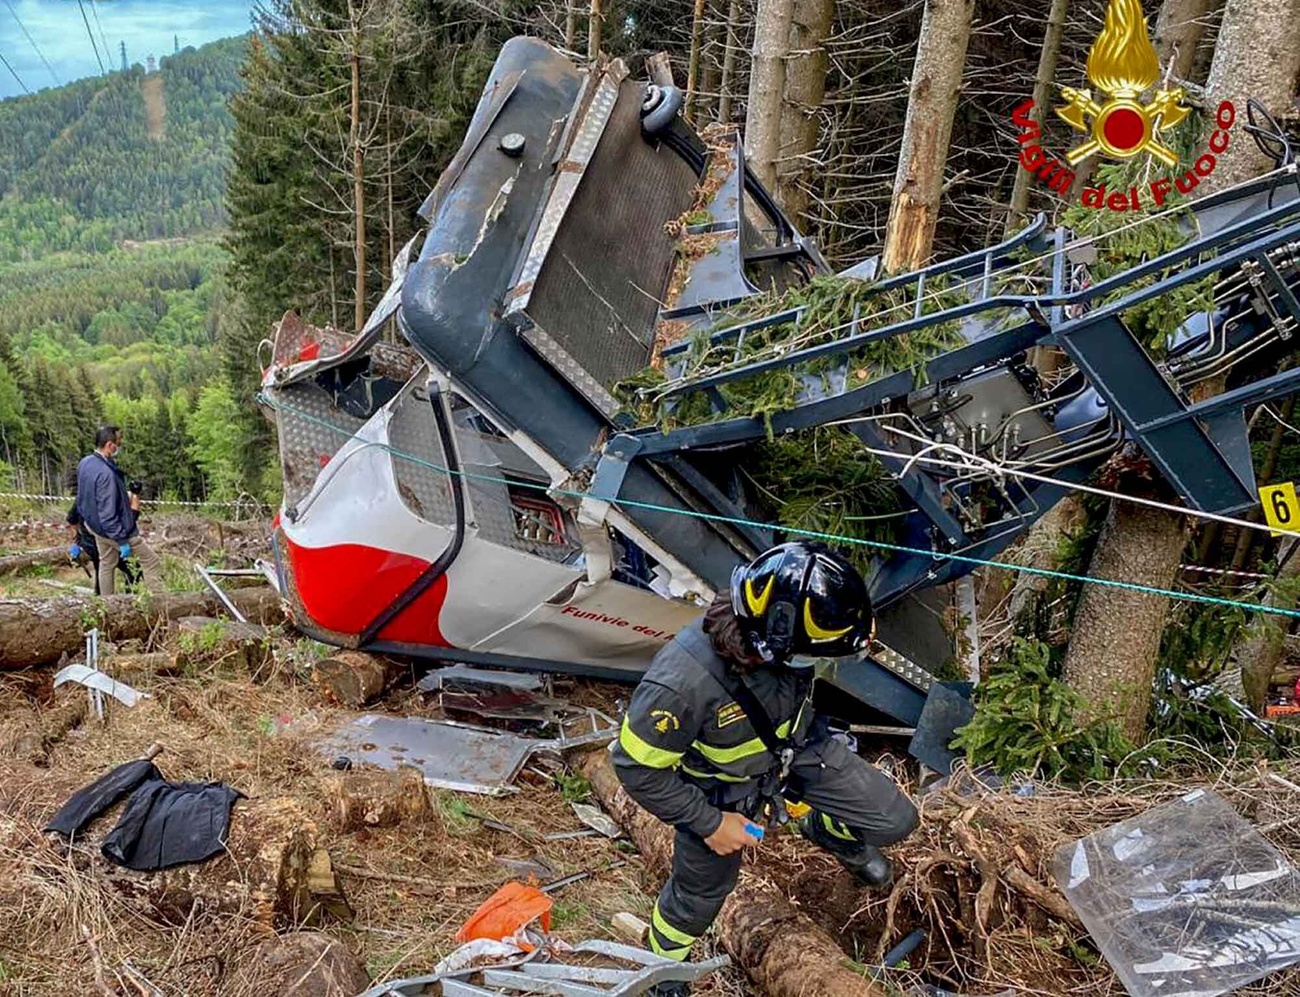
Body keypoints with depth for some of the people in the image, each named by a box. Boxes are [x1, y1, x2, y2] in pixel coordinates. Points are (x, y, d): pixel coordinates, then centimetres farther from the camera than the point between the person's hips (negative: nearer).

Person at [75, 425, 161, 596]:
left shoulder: (84, 463, -3)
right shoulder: (106, 473, -32)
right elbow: (107, 514, -30)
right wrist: (122, 541, -24)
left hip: (94, 525, 9)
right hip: (114, 529, -9)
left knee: (106, 565, 22)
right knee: (151, 560, 3)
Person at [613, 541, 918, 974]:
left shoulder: (777, 637, -29)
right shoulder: (682, 682, -44)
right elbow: (638, 768, -26)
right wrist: (710, 823, -18)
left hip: (798, 748, 4)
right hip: (722, 788, -4)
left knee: (896, 821, 6)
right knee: (701, 892, 18)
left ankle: (826, 830, 39)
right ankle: (664, 965, 51)